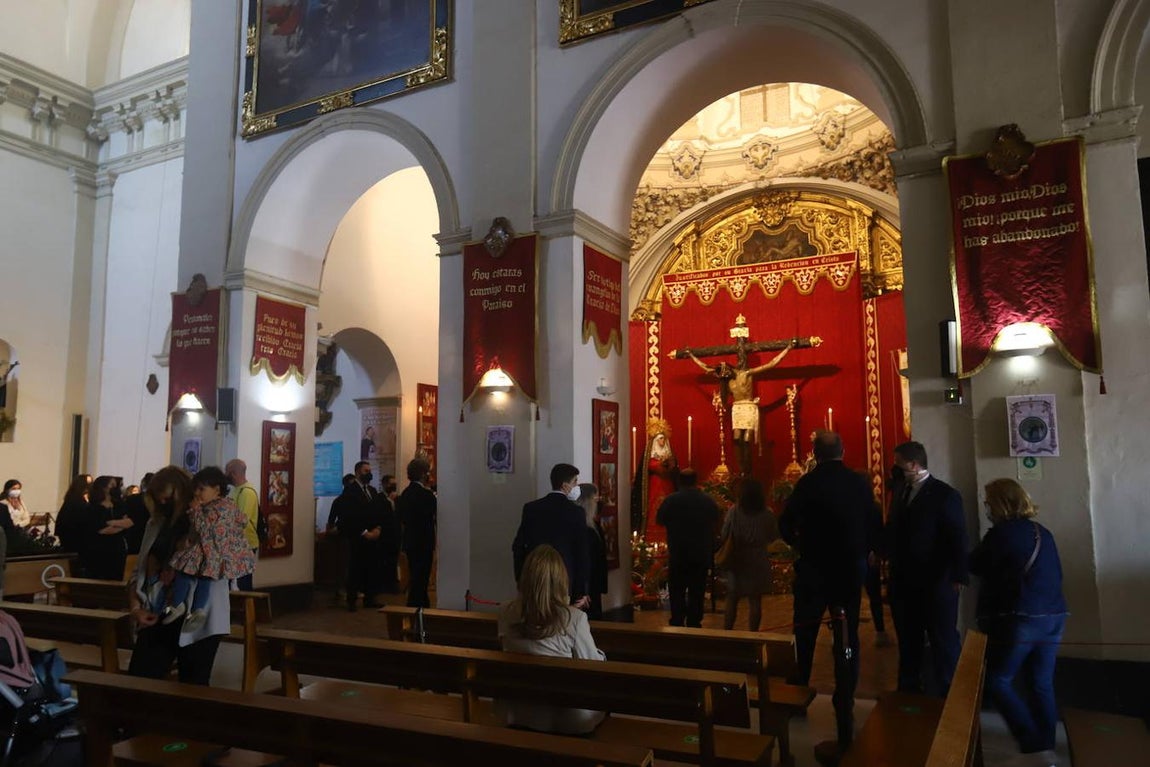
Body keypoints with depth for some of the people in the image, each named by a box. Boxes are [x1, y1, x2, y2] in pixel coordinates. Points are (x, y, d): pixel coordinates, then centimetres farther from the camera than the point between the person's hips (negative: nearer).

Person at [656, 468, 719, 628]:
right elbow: (715, 524, 8)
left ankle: (677, 624, 7)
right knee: (697, 593, 11)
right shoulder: (710, 501, -3)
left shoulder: (671, 500, -11)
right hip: (702, 555, 2)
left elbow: (660, 520, 2)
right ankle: (694, 625, 14)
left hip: (678, 555, -2)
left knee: (677, 592, 9)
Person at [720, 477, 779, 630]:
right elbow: (774, 537, 3)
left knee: (732, 600, 11)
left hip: (736, 561, 0)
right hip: (758, 564, 0)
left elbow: (724, 534, -4)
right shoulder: (767, 515, -9)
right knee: (755, 601, 8)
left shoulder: (733, 512, -12)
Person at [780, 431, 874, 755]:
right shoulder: (860, 483, -4)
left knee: (804, 636, 13)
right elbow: (873, 525, 1)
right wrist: (861, 554, 14)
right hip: (851, 570, 2)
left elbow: (786, 524, -9)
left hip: (813, 570, -2)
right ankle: (845, 703, 13)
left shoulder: (808, 482, -12)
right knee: (847, 640, 10)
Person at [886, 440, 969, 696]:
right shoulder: (901, 491, 9)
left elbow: (957, 538, -14)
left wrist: (959, 576, -20)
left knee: (943, 642, 9)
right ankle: (908, 691, 31)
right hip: (903, 581, 6)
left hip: (935, 583, -6)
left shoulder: (945, 494, -11)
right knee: (908, 641, 17)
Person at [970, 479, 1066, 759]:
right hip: (1054, 617, 7)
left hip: (1019, 620, -7)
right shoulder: (1043, 533, 9)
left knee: (997, 681, 4)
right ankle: (1045, 745, 20)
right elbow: (1056, 574, 19)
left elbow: (975, 566, 0)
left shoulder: (1000, 534, -12)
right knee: (1042, 684, 14)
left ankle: (1033, 744, 0)